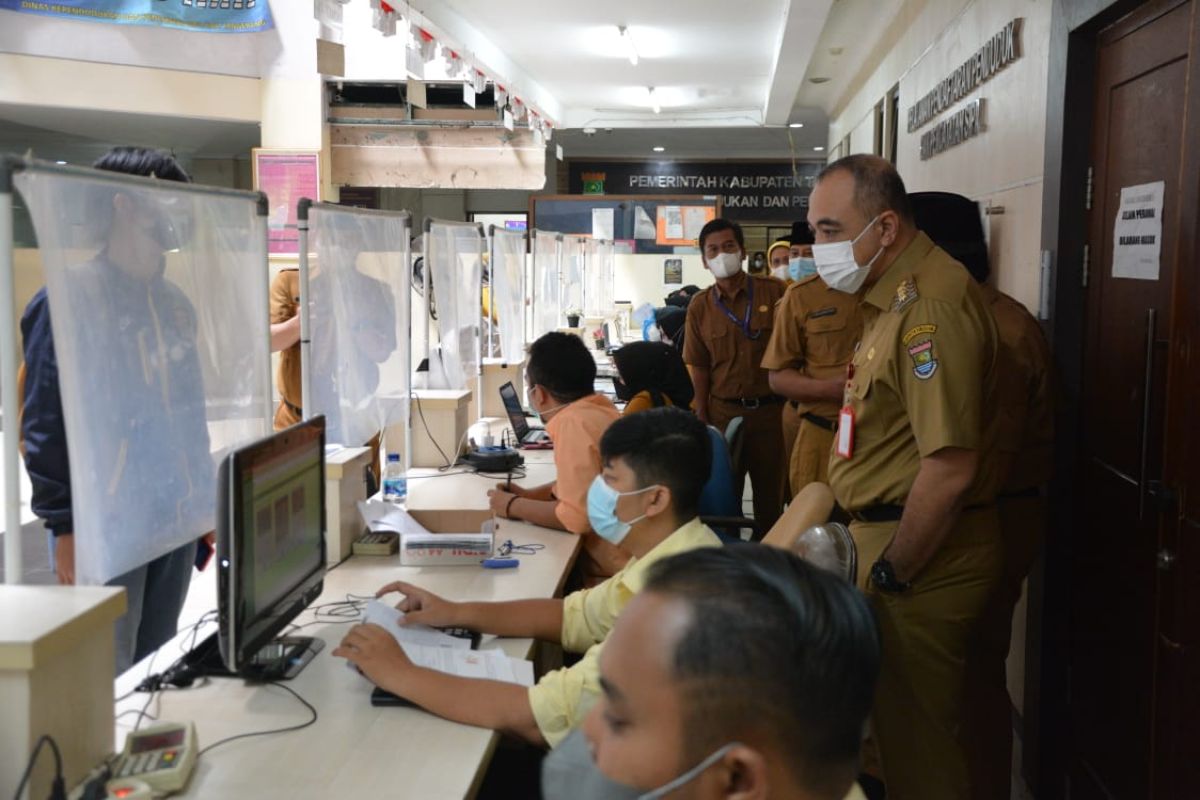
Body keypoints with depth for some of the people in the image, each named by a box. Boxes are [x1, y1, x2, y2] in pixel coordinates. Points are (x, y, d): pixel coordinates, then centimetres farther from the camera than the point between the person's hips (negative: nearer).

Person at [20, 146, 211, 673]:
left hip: (175, 519, 7)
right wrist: (65, 528, -14)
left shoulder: (173, 303, 12)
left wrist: (204, 502, 16)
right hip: (107, 527, -7)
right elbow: (45, 427, -13)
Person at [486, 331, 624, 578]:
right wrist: (529, 494, 11)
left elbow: (578, 517, -25)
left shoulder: (574, 422, -20)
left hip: (615, 567, -8)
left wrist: (513, 506, -9)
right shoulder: (598, 408, 6)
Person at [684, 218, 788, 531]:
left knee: (771, 493, 8)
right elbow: (699, 365, 7)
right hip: (723, 412, 2)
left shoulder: (774, 292, -4)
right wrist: (701, 417, 2)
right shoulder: (699, 306, 3)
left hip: (770, 409, -2)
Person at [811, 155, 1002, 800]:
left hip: (923, 551, -10)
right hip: (883, 531, 10)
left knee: (914, 726, 4)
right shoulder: (896, 295, 12)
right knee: (898, 718, 20)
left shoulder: (931, 305, -22)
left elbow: (951, 467, -27)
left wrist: (892, 573, -17)